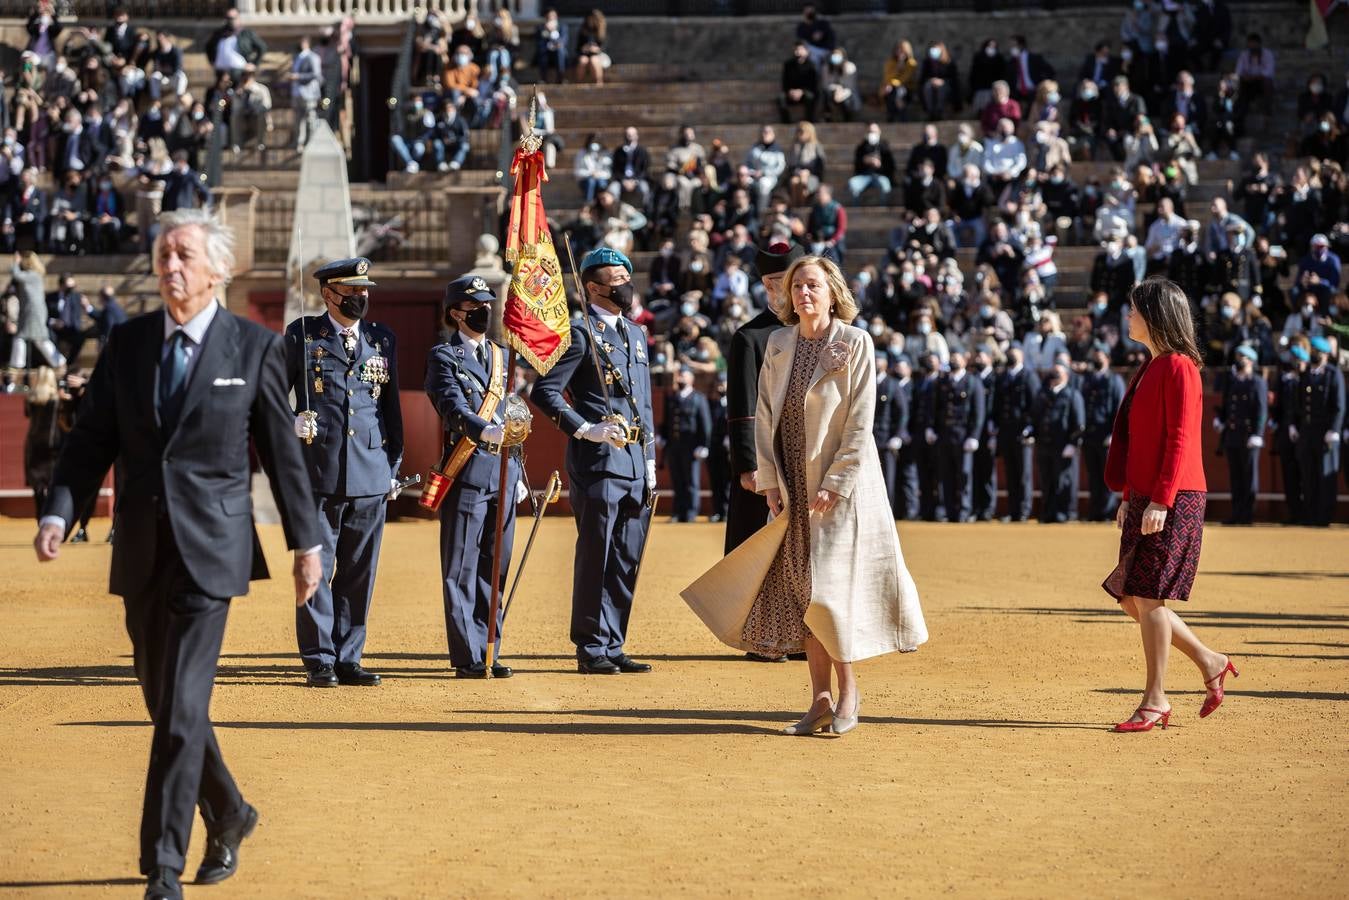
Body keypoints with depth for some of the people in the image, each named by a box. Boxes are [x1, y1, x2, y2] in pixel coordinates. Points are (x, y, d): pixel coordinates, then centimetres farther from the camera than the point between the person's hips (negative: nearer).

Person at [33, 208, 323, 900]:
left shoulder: (254, 347, -2)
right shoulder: (127, 344, 6)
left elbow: (282, 452, 3)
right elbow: (91, 440, 5)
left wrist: (307, 543, 6)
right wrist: (58, 515, -10)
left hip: (209, 550, -4)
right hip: (141, 553, 4)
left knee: (181, 709, -9)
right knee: (164, 704, 13)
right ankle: (228, 816, 36)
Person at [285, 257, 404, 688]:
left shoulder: (382, 339, 15)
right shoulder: (301, 335, 4)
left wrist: (394, 465, 15)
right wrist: (292, 424, -11)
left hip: (371, 475, 3)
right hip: (318, 473, -3)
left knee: (359, 572, 6)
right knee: (316, 569, -1)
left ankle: (348, 659, 13)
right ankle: (319, 660, 4)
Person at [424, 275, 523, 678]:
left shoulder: (501, 355, 18)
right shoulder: (443, 356, -2)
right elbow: (454, 409, -18)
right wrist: (486, 431, -36)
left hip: (502, 474, 6)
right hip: (466, 473, -6)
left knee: (495, 568, 8)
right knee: (462, 570, -2)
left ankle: (488, 652, 14)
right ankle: (468, 657, 1)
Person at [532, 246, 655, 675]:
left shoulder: (636, 335, 19)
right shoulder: (581, 334, -6)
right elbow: (544, 392, -12)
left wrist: (650, 463, 17)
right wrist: (586, 430, -18)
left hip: (635, 464, 7)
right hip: (598, 462, -7)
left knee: (627, 560, 8)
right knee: (596, 558, -3)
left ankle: (613, 647, 14)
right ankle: (592, 650, 2)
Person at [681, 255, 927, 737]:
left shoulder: (855, 344, -7)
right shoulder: (779, 345, 8)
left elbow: (860, 424, -10)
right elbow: (764, 415, 10)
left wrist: (834, 484, -15)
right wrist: (769, 480, 2)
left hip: (840, 485, -5)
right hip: (793, 489, 5)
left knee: (830, 585, -7)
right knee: (801, 590, 3)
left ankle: (847, 688, 8)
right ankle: (821, 699, 8)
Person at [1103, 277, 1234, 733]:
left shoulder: (1178, 367, -12)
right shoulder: (1150, 368, 17)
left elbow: (1180, 439, -17)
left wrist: (1160, 500, -22)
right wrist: (1129, 497, 20)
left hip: (1173, 502, -10)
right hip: (1146, 499, 10)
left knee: (1148, 595, -7)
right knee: (1129, 595, 9)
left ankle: (1155, 702, 1)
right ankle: (1209, 663, 20)